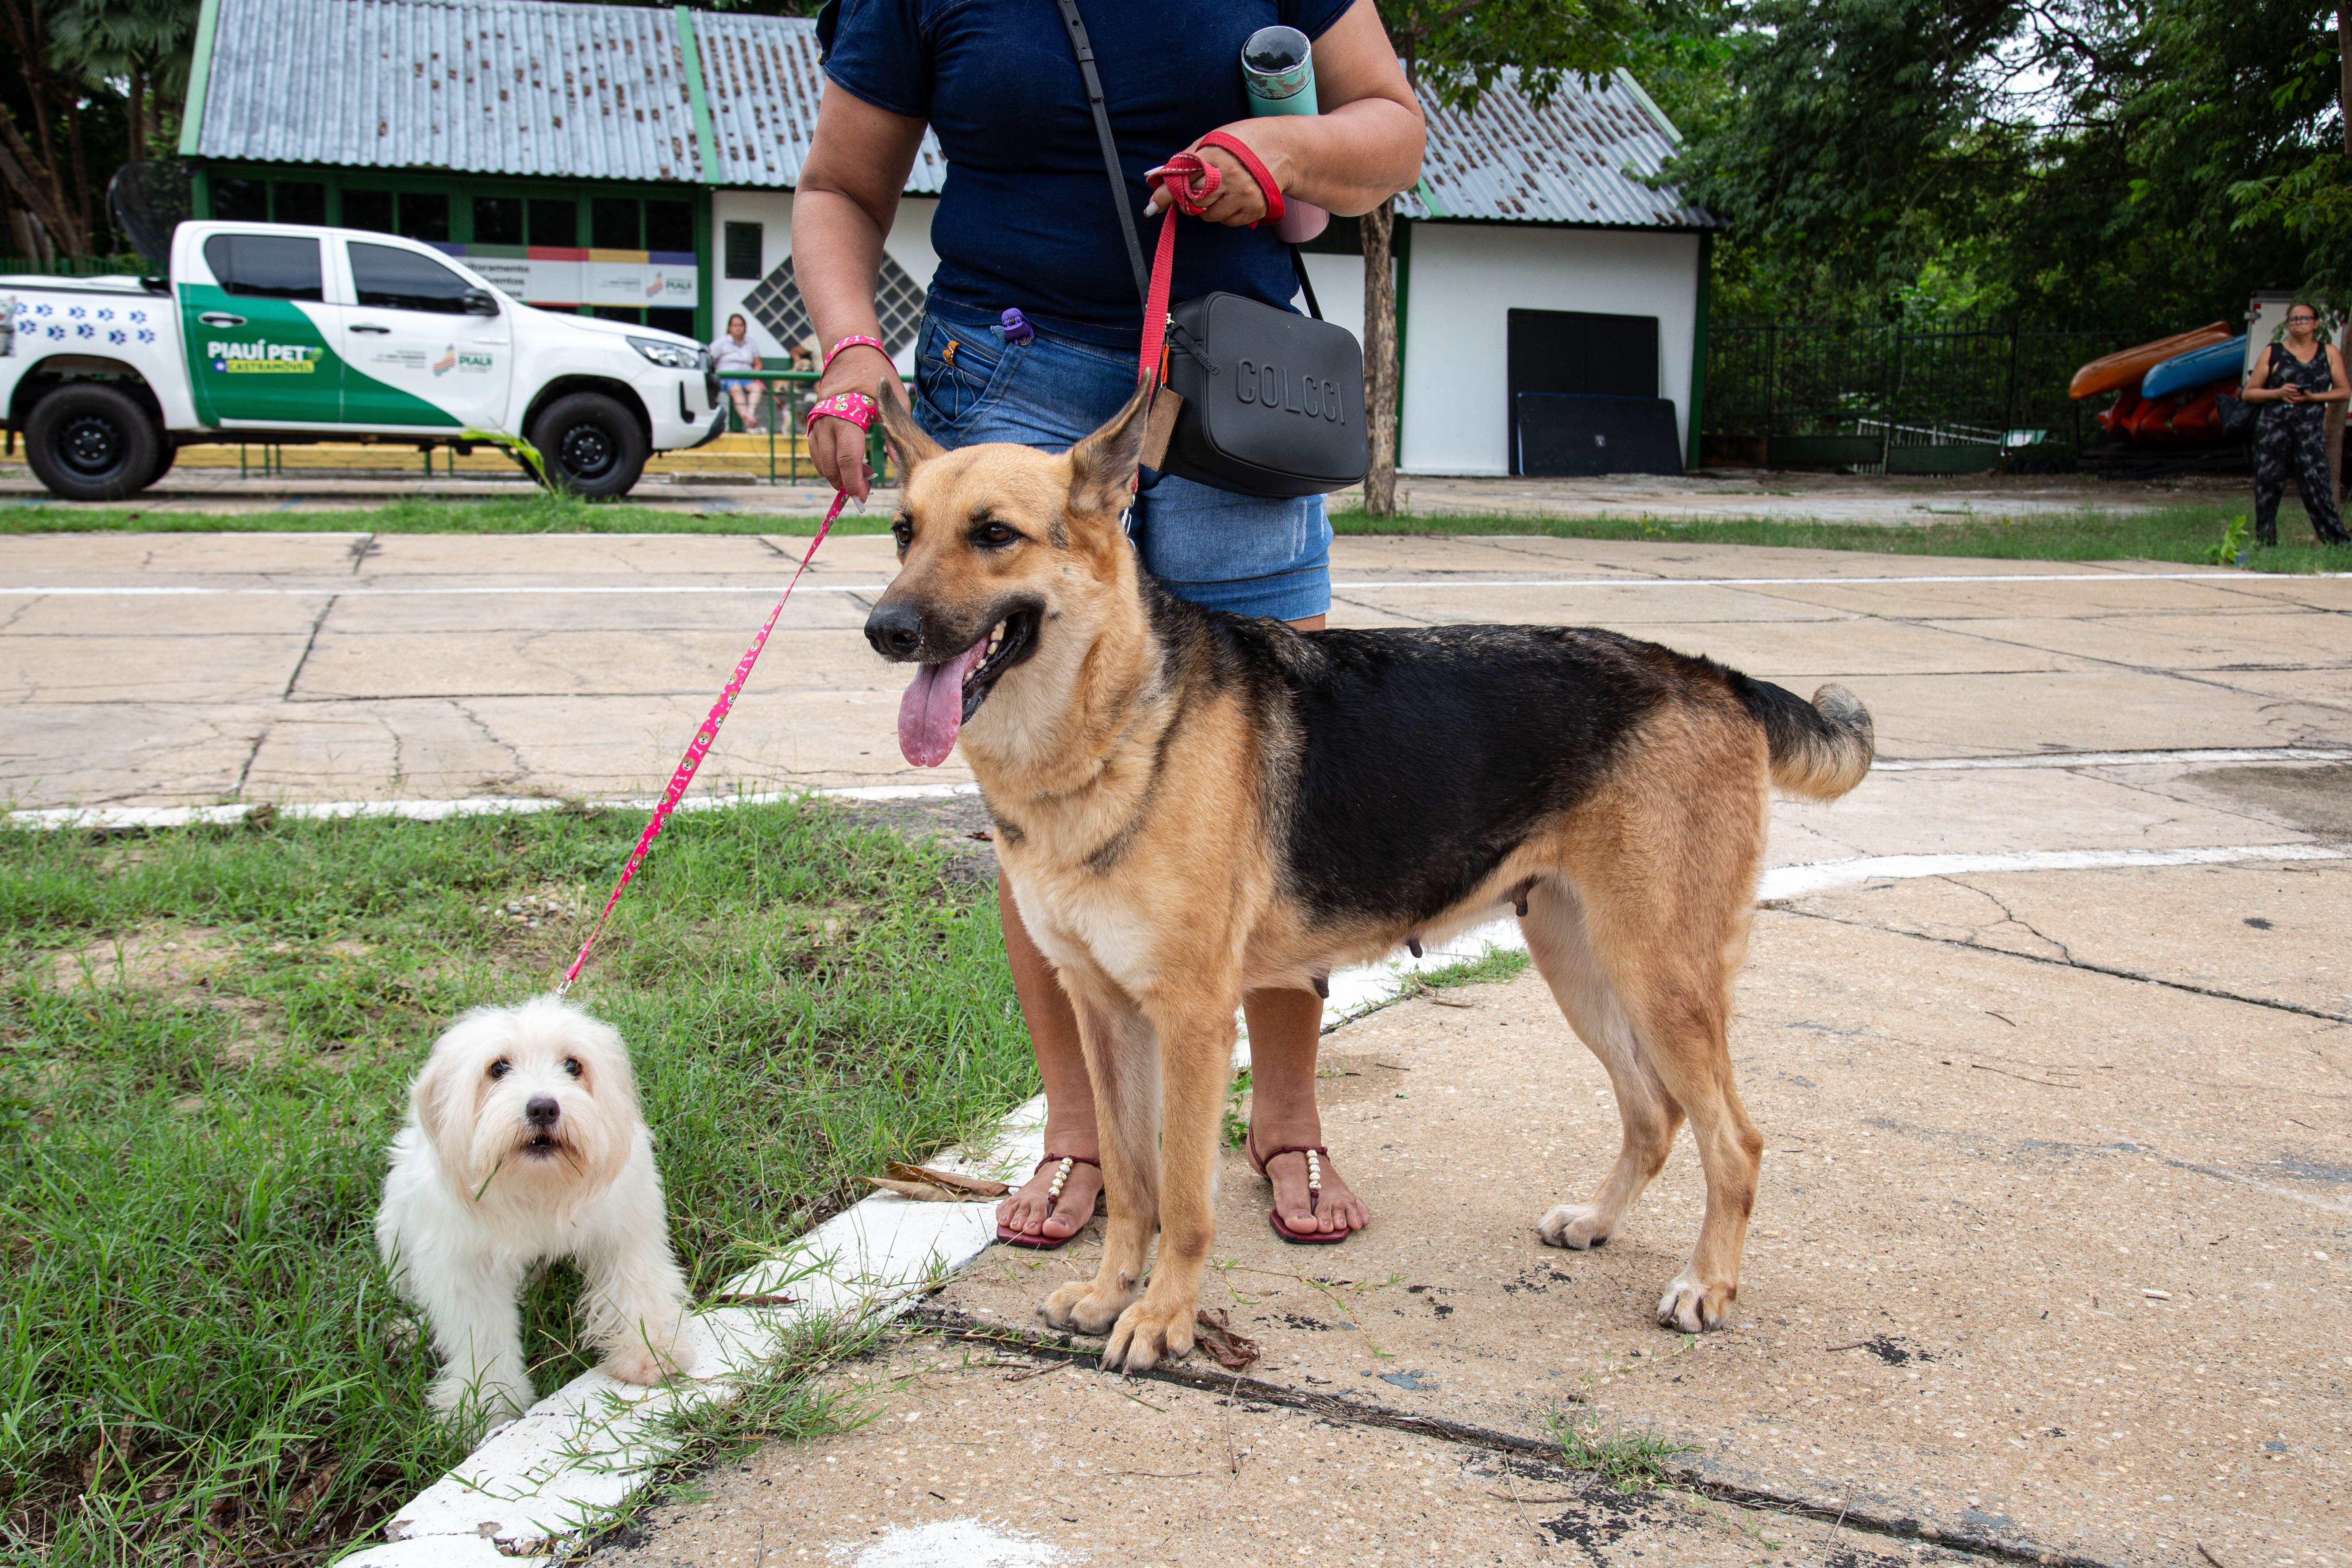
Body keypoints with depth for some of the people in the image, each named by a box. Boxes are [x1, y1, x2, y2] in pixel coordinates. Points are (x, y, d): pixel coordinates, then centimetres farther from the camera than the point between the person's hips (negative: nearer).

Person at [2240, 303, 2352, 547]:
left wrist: (2312, 397, -6)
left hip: (2310, 428, 0)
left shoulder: (2329, 353, 13)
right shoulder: (2273, 353, 10)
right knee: (2268, 484, 0)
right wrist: (2279, 393, -8)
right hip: (2272, 426, 0)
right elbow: (2248, 392, 9)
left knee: (2316, 483, -10)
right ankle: (2265, 543, 7)